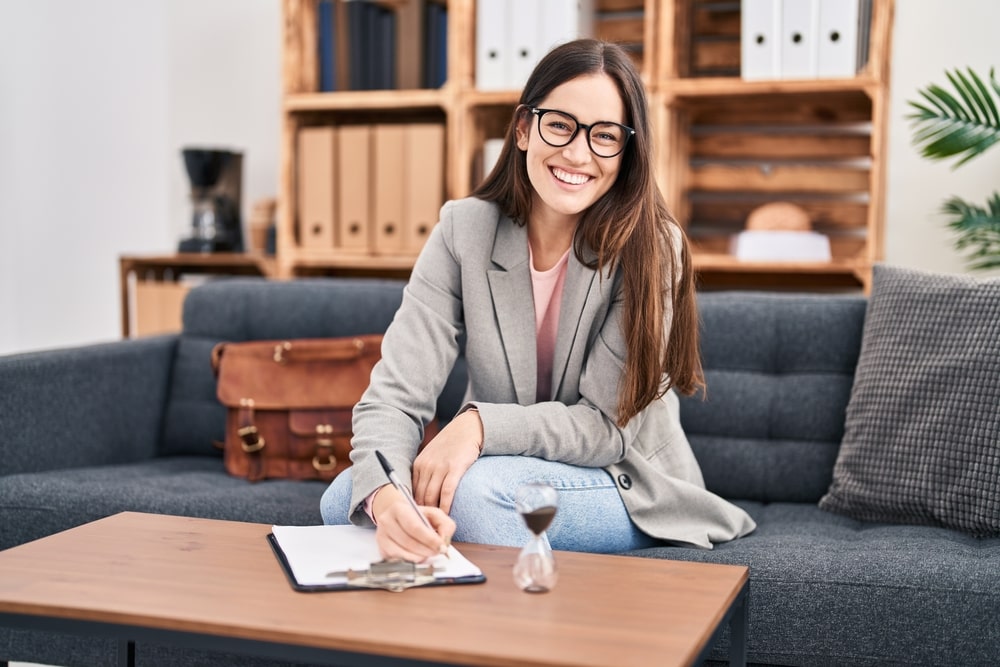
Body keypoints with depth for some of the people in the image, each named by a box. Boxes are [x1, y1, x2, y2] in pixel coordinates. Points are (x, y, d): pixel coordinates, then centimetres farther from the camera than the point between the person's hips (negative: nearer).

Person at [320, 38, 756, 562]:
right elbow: (395, 394, -18)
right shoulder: (463, 230, -10)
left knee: (475, 488, -32)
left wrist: (481, 424, -33)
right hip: (502, 465, 3)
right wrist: (384, 493, -40)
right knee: (346, 498, -22)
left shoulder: (651, 246, -17)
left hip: (631, 491, -3)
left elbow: (610, 424, -17)